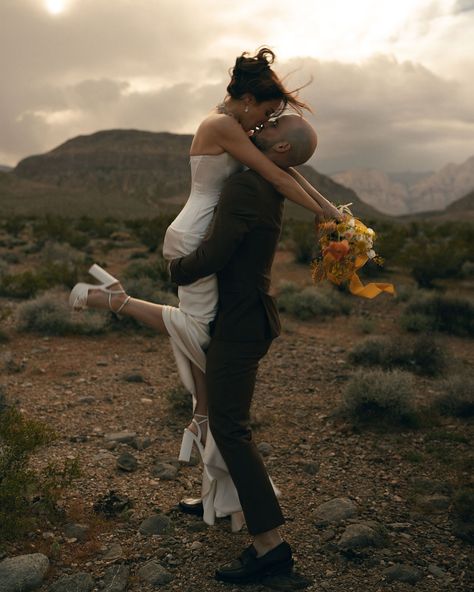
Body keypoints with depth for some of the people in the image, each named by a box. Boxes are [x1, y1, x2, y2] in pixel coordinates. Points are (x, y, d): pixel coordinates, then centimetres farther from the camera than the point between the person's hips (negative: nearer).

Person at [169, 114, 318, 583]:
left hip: (240, 325, -10)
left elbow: (211, 256, -25)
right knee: (222, 416, 23)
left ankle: (269, 543, -3)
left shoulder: (245, 186, -21)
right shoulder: (268, 186, 10)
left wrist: (175, 270, -5)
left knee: (229, 427, -8)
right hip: (246, 319, 10)